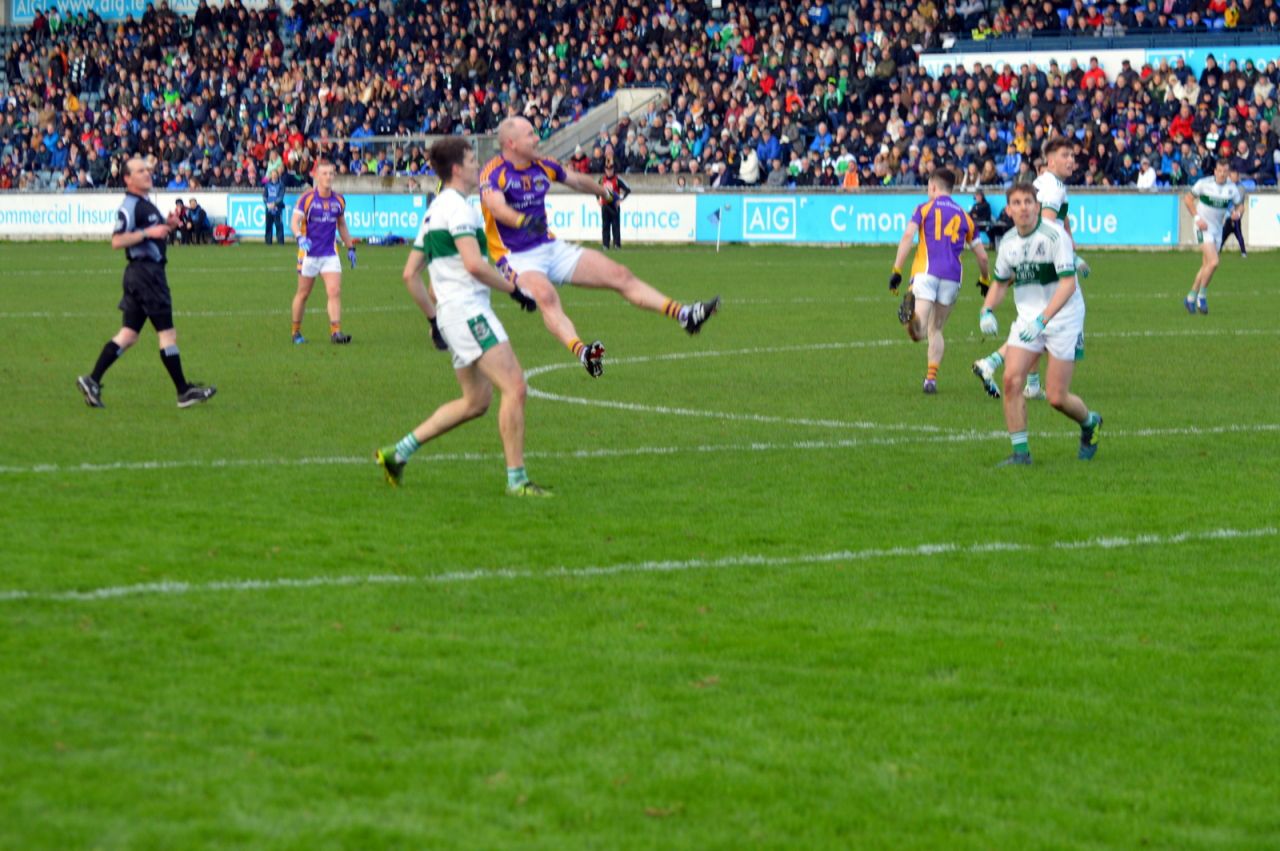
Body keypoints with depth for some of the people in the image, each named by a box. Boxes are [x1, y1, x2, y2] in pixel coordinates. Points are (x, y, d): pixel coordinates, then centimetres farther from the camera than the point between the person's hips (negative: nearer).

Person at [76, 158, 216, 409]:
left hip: (150, 271, 10)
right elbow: (117, 241, -22)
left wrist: (166, 226, 12)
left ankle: (92, 381, 7)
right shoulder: (129, 206, -13)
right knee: (167, 333, -4)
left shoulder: (145, 204, 18)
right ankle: (184, 392, 1)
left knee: (128, 335, 9)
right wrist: (148, 232, -25)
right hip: (144, 272, -10)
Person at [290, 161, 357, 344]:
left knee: (335, 291, -12)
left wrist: (350, 248, 17)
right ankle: (296, 332, 21)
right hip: (309, 253, -3)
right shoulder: (307, 198, -8)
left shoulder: (338, 200, 6)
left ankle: (336, 332, -13)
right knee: (303, 293, 7)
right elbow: (295, 222, -14)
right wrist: (300, 238, -34)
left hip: (330, 254, 3)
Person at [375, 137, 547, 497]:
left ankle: (398, 452, 16)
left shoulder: (434, 209, 20)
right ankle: (516, 479, -13)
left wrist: (434, 319, 29)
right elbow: (474, 264, -22)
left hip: (453, 312, 10)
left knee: (476, 401, 14)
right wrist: (514, 289, -12)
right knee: (514, 386, -13)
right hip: (469, 309, -10)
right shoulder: (457, 207, -11)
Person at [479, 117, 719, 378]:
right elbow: (495, 205, -35)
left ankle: (683, 315, 2)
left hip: (550, 247, 8)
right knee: (546, 296, -38)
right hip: (517, 258, -7)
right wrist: (522, 221, -53)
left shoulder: (541, 166, 8)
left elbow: (576, 180, 28)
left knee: (619, 275, 0)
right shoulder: (494, 172, -14)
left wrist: (604, 192, 41)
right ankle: (581, 352, -59)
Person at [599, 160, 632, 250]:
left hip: (614, 205, -4)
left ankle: (617, 244, -3)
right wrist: (598, 200, 12)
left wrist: (621, 200, -14)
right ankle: (605, 245, 7)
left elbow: (627, 190, -10)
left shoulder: (617, 179, -7)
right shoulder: (602, 179, 8)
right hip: (604, 205, 4)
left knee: (616, 225, -5)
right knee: (605, 225, 4)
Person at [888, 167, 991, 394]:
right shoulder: (964, 216, 21)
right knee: (936, 330, 18)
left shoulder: (924, 209, 11)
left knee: (918, 333, -16)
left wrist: (897, 270, -7)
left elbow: (908, 236, -5)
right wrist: (984, 280, 36)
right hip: (952, 277, 3)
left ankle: (912, 311, -50)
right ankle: (931, 378, 6)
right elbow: (982, 256, 20)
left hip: (926, 272, -3)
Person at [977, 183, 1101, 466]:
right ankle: (1020, 451, -4)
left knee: (1057, 398, -5)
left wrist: (1042, 320, -31)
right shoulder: (1008, 242, 3)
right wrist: (987, 310, -1)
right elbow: (1000, 282, 19)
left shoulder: (1055, 236, -17)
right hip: (1027, 320, 5)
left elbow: (1068, 284, -23)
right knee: (1012, 379, -14)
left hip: (1063, 320, -5)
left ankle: (1090, 423, 28)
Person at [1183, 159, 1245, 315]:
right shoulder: (1204, 183, -10)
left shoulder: (1232, 188, -1)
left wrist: (1237, 213, -14)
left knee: (1206, 266, 10)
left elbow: (1240, 205, 11)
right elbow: (1188, 198, -1)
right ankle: (1201, 296, -3)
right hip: (1204, 227, -5)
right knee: (1213, 262, -19)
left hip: (1218, 229, 5)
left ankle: (1191, 298, 22)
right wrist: (1197, 217, -11)